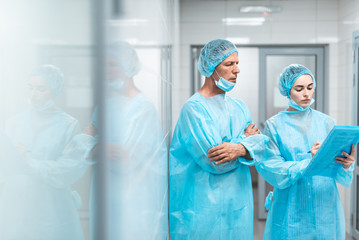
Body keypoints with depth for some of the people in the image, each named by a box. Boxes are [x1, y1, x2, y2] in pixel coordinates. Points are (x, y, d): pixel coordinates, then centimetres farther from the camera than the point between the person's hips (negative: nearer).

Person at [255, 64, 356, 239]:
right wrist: (309, 162, -24)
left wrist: (346, 165, -23)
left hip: (325, 209, 2)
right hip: (291, 211, -2)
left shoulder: (326, 122, 3)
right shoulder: (274, 125, -2)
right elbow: (273, 170, -12)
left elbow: (343, 179, 0)